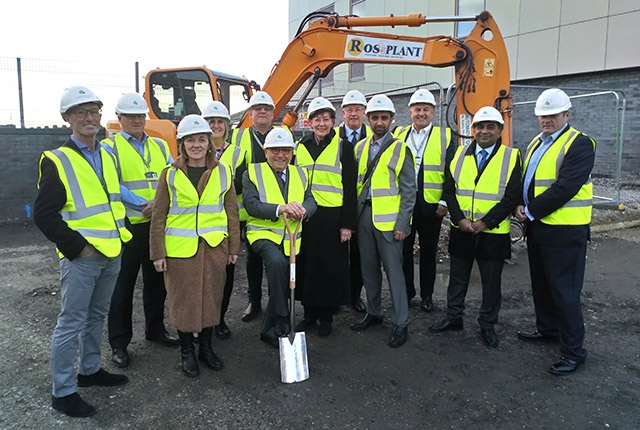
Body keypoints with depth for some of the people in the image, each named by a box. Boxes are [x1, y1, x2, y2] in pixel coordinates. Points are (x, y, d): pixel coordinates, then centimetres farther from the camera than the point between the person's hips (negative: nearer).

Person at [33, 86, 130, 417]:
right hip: (81, 257, -6)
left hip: (112, 253, 7)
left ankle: (90, 370, 35)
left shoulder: (107, 156, 10)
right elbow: (43, 214, -14)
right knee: (71, 322, 2)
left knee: (96, 316, 18)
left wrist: (119, 234, 11)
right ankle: (62, 392, 16)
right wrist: (75, 247, -15)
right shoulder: (57, 161, -11)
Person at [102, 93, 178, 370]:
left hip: (159, 224, 5)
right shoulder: (110, 147, -1)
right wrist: (143, 204, -22)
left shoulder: (160, 146, 13)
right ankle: (119, 343, 18)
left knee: (156, 280, 16)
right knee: (123, 285, 5)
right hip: (126, 226, -4)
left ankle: (155, 329, 33)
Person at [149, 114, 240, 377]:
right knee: (183, 300, 8)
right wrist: (158, 253, -3)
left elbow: (232, 212, 7)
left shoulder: (223, 171, 3)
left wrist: (234, 247, 6)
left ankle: (206, 348, 30)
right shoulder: (170, 175, -1)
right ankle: (187, 352, 26)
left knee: (211, 298, 10)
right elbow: (158, 217, 1)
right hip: (180, 247, -1)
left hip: (214, 246, 2)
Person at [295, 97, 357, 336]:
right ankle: (309, 313, 24)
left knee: (331, 267, 4)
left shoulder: (343, 147, 1)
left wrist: (347, 223, -8)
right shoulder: (300, 147, 11)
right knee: (307, 266, 8)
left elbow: (349, 188, -2)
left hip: (332, 216, -3)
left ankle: (326, 317, 19)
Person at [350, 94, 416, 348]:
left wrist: (402, 224, -11)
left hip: (389, 220, -5)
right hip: (364, 216, 5)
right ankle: (373, 313, 29)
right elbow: (355, 184, 13)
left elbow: (409, 190, -6)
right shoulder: (360, 148, 11)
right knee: (368, 268, 13)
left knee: (393, 270, -1)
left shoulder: (400, 150, -4)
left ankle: (401, 323, 10)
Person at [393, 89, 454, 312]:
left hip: (431, 205, -2)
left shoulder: (445, 136, 2)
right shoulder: (399, 135, 9)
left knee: (428, 251, 9)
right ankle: (406, 290, 25)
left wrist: (445, 201, -9)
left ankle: (427, 294, 23)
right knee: (403, 249, 9)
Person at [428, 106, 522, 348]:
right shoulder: (460, 154, 5)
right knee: (457, 277, 14)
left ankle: (487, 325, 26)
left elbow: (512, 197, -10)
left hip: (493, 233, -2)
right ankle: (453, 318, 31)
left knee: (491, 282, 10)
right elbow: (449, 189, 1)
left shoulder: (512, 157, -4)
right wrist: (460, 219, -11)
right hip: (461, 231, 3)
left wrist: (484, 222, -16)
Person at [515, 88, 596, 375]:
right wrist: (522, 206, -2)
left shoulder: (580, 144, -12)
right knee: (541, 284, 19)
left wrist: (531, 211, -16)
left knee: (564, 290, -2)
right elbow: (526, 180, 17)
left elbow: (565, 187, -22)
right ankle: (547, 329, 37)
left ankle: (573, 351, 10)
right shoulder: (535, 144, 14)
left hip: (565, 231, -8)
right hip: (537, 226, 8)